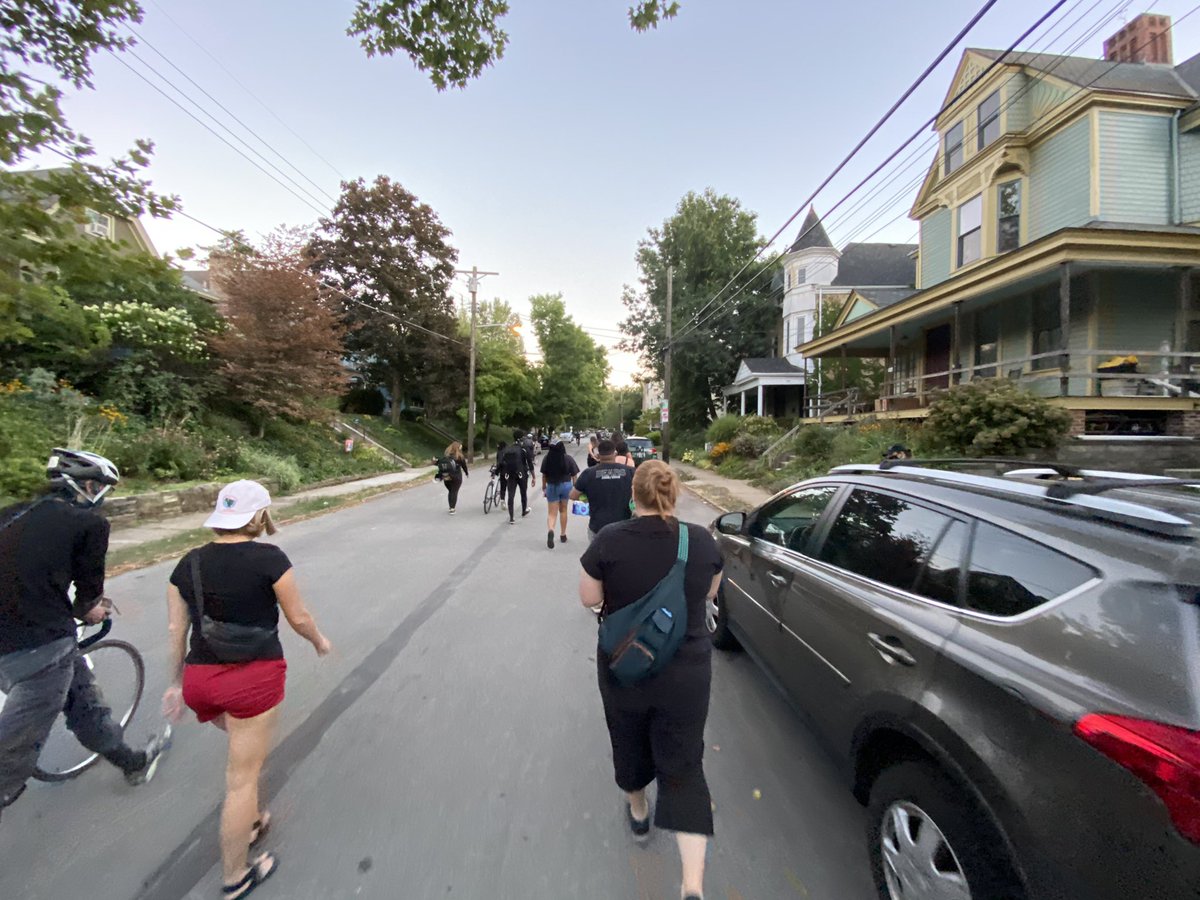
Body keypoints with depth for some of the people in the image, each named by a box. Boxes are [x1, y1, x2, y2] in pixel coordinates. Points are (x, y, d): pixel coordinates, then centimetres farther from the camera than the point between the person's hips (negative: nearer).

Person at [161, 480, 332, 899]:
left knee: (244, 750, 32)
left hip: (200, 678, 6)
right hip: (255, 676, -6)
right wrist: (320, 641, 11)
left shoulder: (190, 562, 1)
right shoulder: (269, 558, -15)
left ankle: (250, 823, 47)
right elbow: (298, 618, -8)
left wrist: (177, 682, 18)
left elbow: (176, 629, 6)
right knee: (242, 777, 10)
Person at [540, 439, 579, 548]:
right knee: (563, 510, 20)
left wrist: (544, 488, 13)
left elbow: (544, 475, 0)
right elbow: (574, 475, -5)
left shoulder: (547, 458, -7)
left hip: (551, 486, -1)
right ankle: (563, 535, 27)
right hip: (566, 485, 1)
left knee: (551, 512, 3)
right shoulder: (568, 458, -8)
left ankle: (550, 530, -26)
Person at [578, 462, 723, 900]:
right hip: (686, 674, 0)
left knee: (629, 744, 27)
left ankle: (638, 812, 51)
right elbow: (709, 592, 4)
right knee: (684, 767, 14)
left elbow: (589, 598, -8)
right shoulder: (702, 540, -11)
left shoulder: (609, 540, -18)